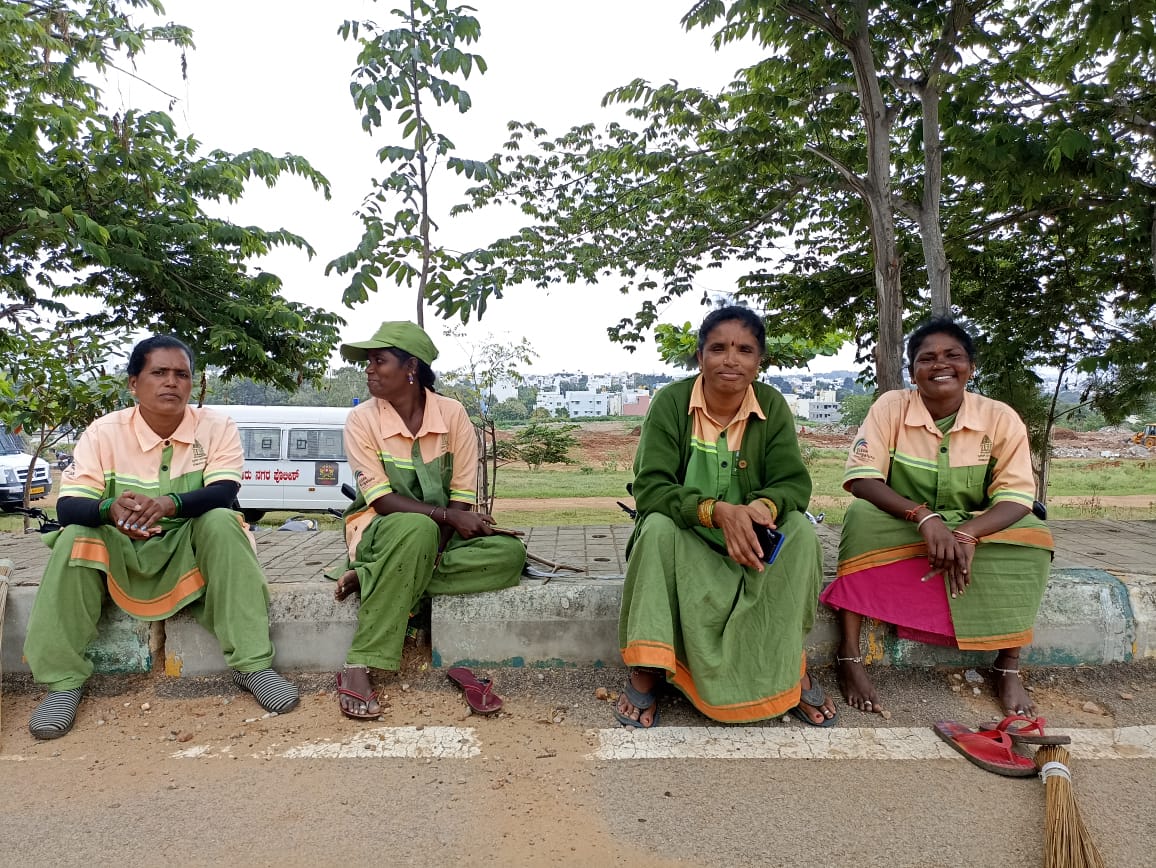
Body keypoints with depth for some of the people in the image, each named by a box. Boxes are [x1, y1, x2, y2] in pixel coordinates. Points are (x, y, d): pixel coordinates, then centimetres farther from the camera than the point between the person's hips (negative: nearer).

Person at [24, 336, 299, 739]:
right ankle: (63, 680, -16)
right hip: (120, 552, 1)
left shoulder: (216, 427, -9)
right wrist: (110, 509, -38)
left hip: (192, 549, -1)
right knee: (73, 539, -27)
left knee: (221, 522, -31)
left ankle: (252, 664, -29)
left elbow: (223, 493, -22)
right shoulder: (104, 432, -7)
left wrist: (170, 503, -42)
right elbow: (67, 507, -14)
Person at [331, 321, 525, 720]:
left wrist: (433, 549, -21)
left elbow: (462, 499, -6)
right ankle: (358, 667, -33)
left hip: (442, 537, 3)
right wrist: (446, 515, -26)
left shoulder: (452, 414, -4)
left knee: (510, 552, -26)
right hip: (379, 533, -3)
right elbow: (381, 500, -12)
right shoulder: (362, 419, -6)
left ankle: (369, 579, -25)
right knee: (416, 530, -39)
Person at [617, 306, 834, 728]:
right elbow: (649, 488, -21)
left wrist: (763, 506, -37)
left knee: (800, 531, -25)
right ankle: (647, 669, -23)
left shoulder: (773, 406, -6)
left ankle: (791, 667, -12)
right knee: (658, 527, -33)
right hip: (685, 536, -2)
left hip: (753, 536, 2)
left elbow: (794, 483, -11)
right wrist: (718, 511, -38)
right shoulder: (671, 401, -14)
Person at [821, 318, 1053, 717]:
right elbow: (861, 478, -19)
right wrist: (925, 518, -33)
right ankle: (850, 657, -28)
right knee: (861, 517, -32)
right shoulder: (890, 407, -11)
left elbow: (1016, 496, -12)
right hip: (900, 531, -2)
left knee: (1032, 537, -25)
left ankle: (1008, 667, -12)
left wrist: (967, 534, -32)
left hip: (975, 531, 2)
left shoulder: (1000, 418, -7)